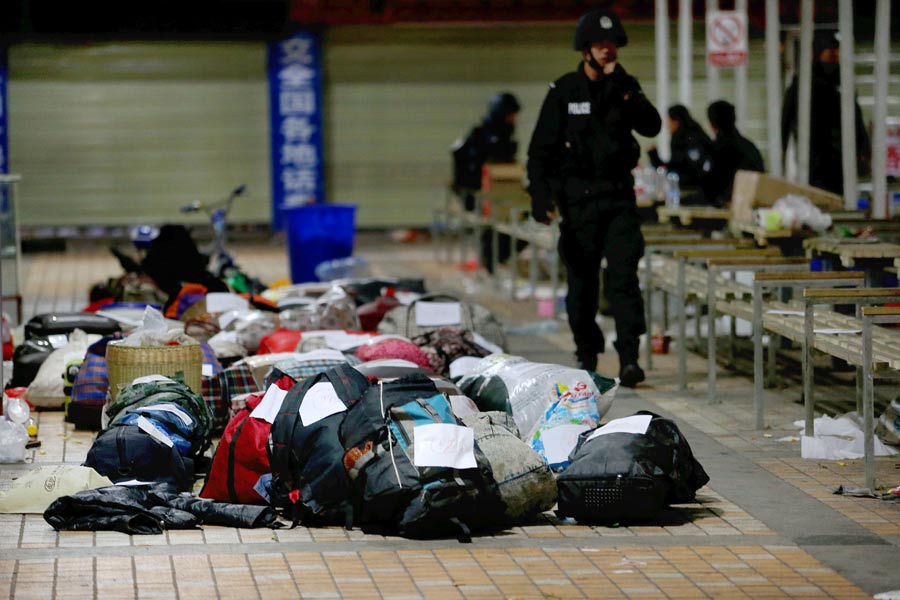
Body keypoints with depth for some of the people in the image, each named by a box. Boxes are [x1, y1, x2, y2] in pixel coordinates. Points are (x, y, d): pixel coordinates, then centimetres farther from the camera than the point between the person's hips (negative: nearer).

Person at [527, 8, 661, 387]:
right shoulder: (564, 91, 0)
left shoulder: (624, 88, 8)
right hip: (578, 197, -1)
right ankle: (587, 356, 22)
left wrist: (624, 89, -16)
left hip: (619, 195, 1)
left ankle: (629, 359, -17)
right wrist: (540, 195, -13)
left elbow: (652, 127, -7)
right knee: (582, 282, 6)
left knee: (624, 275, -11)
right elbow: (541, 148, -2)